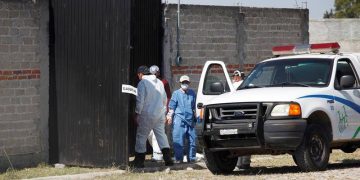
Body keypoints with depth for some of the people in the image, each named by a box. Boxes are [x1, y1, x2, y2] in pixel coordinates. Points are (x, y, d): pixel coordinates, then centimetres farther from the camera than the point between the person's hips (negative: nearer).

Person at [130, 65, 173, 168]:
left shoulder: (142, 83, -10)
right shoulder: (159, 82, 12)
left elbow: (140, 100, -13)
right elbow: (164, 99, 17)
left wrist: (137, 113, -6)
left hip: (147, 114, -6)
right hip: (160, 114, 6)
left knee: (141, 136, 2)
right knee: (161, 135, 9)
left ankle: (139, 161, 4)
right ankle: (168, 158, 0)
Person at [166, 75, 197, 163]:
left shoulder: (192, 93, 16)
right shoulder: (176, 93, 5)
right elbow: (172, 107, 4)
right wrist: (170, 116, -6)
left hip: (190, 120, 4)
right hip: (179, 120, -4)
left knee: (192, 140, 4)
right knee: (178, 140, -7)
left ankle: (191, 158, 13)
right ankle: (178, 159, -2)